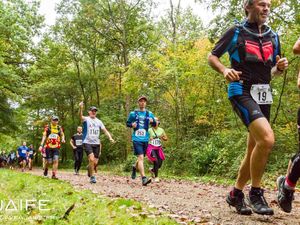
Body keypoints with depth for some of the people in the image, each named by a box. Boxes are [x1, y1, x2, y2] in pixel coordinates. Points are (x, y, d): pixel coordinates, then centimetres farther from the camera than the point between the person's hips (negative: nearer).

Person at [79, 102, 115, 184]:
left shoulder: (99, 121, 13)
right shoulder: (86, 119, -1)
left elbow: (105, 130, 10)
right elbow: (81, 117, -24)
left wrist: (110, 138, -9)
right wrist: (81, 109, -45)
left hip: (96, 143, 4)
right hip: (87, 143, -4)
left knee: (95, 162, 4)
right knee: (91, 159, -21)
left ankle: (89, 168, 38)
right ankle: (92, 177, -5)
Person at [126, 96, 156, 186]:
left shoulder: (149, 114, 10)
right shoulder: (133, 113, 4)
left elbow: (155, 125, 14)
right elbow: (127, 123, 13)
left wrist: (152, 122, -9)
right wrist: (132, 125, -10)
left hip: (145, 139, 4)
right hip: (136, 139, -4)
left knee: (141, 158, 16)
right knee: (140, 157, -16)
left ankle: (134, 167, 48)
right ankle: (144, 178, -20)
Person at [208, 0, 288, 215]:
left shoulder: (273, 36, 14)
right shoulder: (235, 32, 0)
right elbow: (212, 57, 5)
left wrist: (280, 68, -1)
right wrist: (224, 70, -15)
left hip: (264, 95, 7)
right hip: (242, 91, -6)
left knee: (254, 149, 8)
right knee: (267, 138, -25)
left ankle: (236, 194, 24)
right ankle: (256, 193, -9)